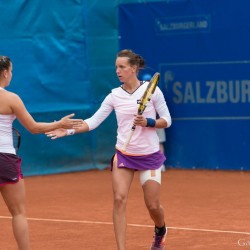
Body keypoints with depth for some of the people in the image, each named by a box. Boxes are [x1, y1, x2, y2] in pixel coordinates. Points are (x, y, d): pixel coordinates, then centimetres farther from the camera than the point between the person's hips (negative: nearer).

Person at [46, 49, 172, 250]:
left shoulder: (152, 89, -8)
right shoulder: (115, 96, 0)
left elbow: (167, 120, -4)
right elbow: (94, 121, -3)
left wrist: (148, 122, -22)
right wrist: (69, 130, -15)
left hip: (149, 156, -2)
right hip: (123, 154, 2)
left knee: (153, 205, 3)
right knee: (119, 200, -11)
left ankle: (160, 230, 38)